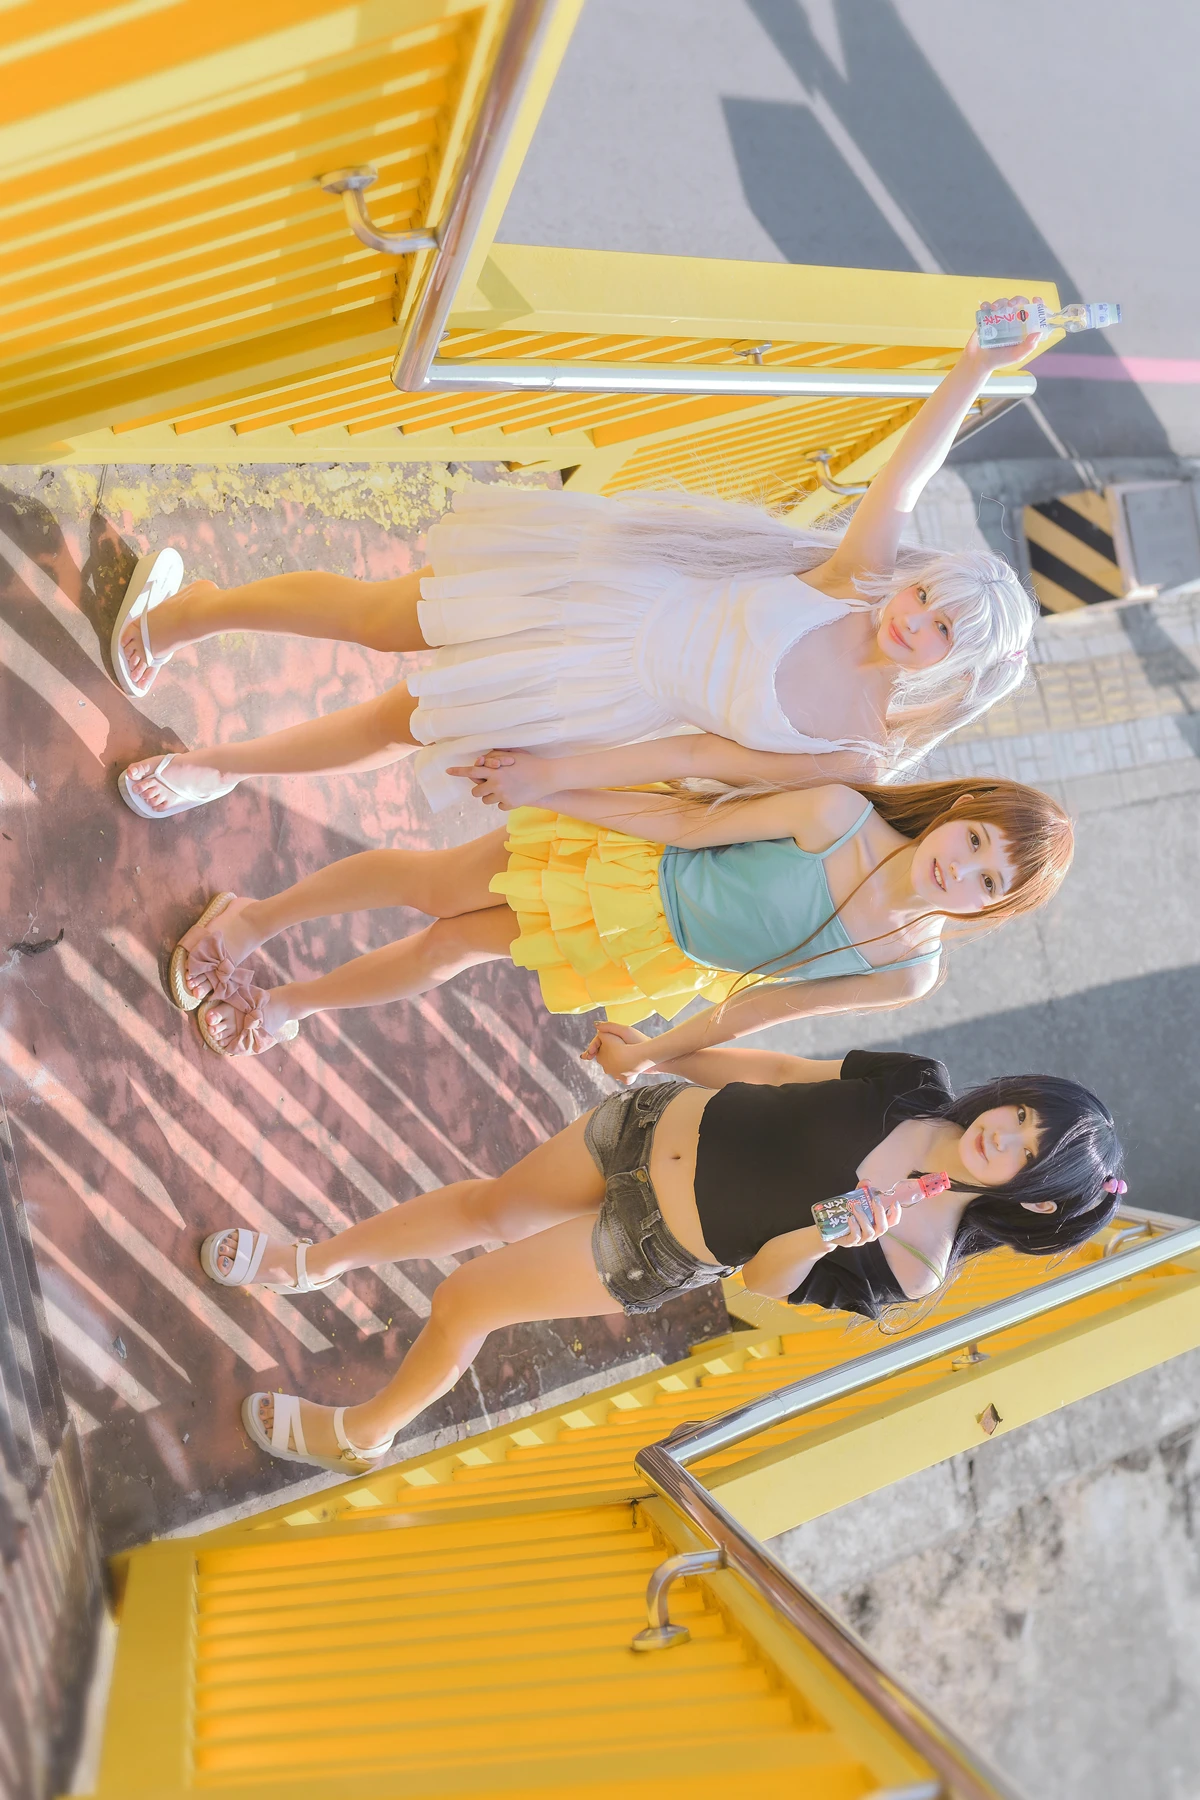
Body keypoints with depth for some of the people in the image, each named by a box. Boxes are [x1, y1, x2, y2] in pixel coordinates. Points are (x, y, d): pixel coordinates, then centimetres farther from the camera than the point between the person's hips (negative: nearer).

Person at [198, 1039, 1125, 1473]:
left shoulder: (916, 1261, -21)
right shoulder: (921, 1086, -15)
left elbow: (760, 1286, -14)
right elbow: (779, 1069, -2)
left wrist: (821, 1235, -36)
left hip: (656, 1249, -3)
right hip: (669, 1119, 3)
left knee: (460, 1303, 5)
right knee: (488, 1203, 17)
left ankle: (363, 1433, 39)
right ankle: (313, 1261, 45)